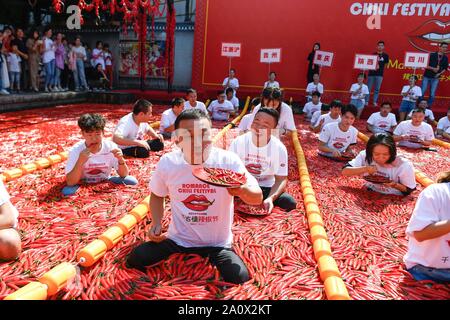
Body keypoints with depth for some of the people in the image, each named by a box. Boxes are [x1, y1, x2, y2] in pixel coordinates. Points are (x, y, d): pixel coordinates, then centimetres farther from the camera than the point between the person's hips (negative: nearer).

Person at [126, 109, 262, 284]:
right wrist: (156, 224, -8)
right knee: (134, 260, -9)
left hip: (217, 243, -1)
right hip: (178, 238, 2)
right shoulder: (167, 162, -11)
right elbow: (157, 195, 9)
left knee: (240, 279, -20)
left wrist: (242, 190, -39)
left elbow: (258, 198, -16)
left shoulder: (228, 161, -20)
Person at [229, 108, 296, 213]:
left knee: (290, 203, -25)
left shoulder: (279, 148, -12)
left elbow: (281, 179, -10)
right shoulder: (238, 142, -12)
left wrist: (270, 198, -30)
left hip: (266, 188, 1)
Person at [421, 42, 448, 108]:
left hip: (435, 78, 3)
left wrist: (440, 73, -6)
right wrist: (433, 68, -18)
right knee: (422, 92, -1)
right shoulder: (432, 55, -5)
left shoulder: (445, 58, 5)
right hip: (427, 76, -3)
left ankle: (428, 106, 12)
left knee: (432, 94, 2)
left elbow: (445, 68, 11)